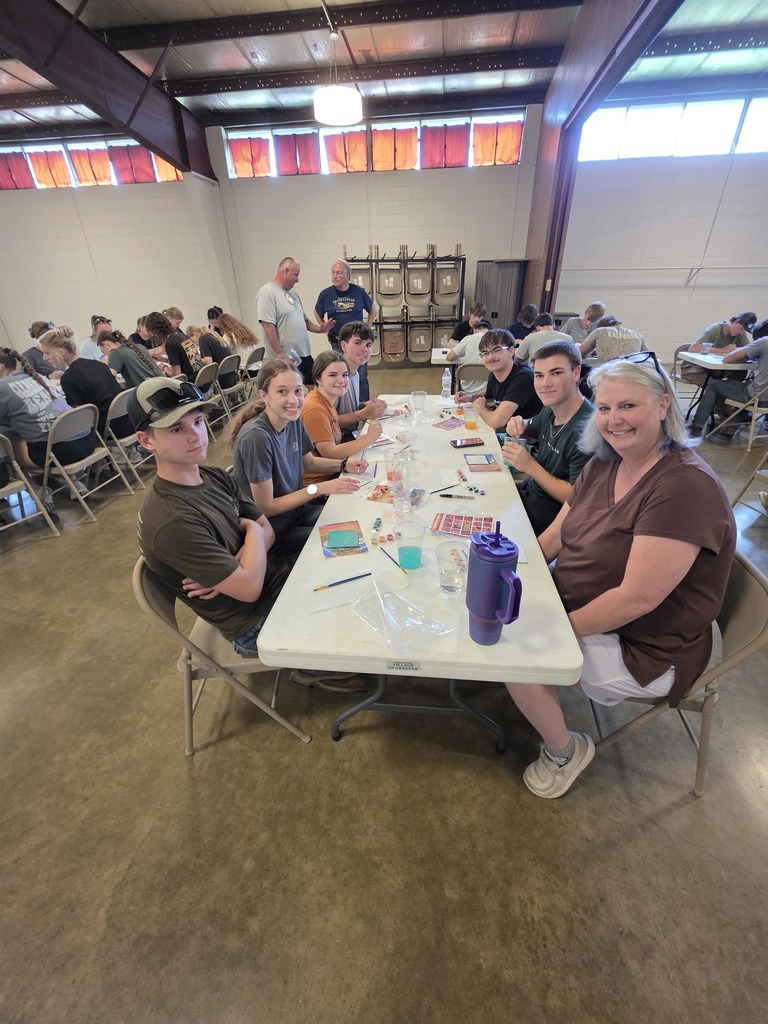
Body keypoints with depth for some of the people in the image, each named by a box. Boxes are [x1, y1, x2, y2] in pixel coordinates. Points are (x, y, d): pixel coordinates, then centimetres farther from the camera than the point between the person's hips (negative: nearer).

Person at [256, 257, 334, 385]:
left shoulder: (292, 293, 17)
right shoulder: (267, 292, -10)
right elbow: (268, 325, -18)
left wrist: (319, 329, 11)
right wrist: (279, 353, -22)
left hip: (304, 354, 9)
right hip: (287, 358, -9)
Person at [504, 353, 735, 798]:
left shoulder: (685, 486, -26)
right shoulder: (603, 464, 0)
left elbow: (638, 598, -30)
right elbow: (555, 534, 3)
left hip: (646, 648, -7)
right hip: (581, 605, 8)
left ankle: (564, 751, 10)